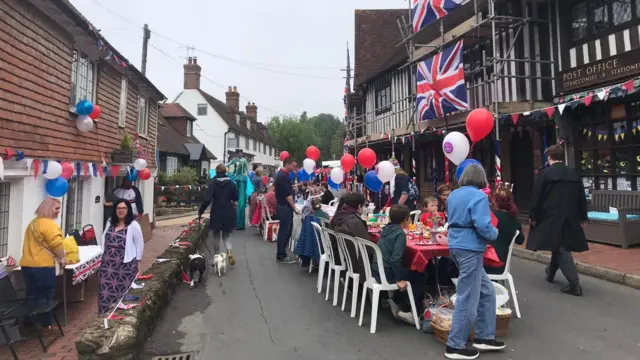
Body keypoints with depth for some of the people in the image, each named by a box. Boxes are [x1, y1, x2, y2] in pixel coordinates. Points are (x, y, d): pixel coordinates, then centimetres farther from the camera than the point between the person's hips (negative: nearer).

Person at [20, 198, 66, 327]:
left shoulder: (33, 222, 18)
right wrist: (62, 257, -7)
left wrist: (57, 256, 27)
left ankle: (30, 321, 26)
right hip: (42, 266, -9)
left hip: (27, 264, 9)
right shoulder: (48, 223, -15)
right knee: (45, 296, 3)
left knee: (32, 295, 17)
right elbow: (57, 243, -22)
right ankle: (45, 322, 11)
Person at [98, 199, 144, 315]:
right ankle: (106, 312, 23)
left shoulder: (133, 225, -10)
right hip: (108, 262, 5)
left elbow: (139, 244, -6)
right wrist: (101, 252, 12)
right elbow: (103, 239, 21)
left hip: (126, 263, -5)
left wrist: (137, 260, -6)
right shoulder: (110, 222, 9)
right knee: (106, 287, 8)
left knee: (124, 289, 2)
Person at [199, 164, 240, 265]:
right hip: (229, 213, 2)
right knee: (226, 235, 15)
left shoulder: (213, 183, -9)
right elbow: (236, 197, 5)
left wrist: (200, 212, -6)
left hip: (217, 213, -2)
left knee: (215, 236, 14)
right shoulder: (231, 183, -1)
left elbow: (207, 199, -16)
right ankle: (229, 251, -11)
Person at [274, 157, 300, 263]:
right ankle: (281, 256, 5)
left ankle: (281, 254, 22)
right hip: (284, 207, -11)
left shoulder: (281, 174, 14)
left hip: (283, 206, 11)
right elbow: (287, 194, -21)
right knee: (284, 232, -3)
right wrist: (295, 208, -17)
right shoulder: (283, 176, -19)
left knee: (285, 231, 15)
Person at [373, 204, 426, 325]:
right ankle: (407, 311, 11)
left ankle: (397, 302, 25)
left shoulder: (387, 228, 6)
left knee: (412, 273, 28)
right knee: (421, 277, 10)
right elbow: (396, 258, -24)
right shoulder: (400, 233, -17)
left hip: (378, 271, 8)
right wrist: (399, 279, -17)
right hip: (388, 274, -8)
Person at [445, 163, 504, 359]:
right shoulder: (478, 196, -13)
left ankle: (484, 337, 28)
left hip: (457, 245, 9)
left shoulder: (453, 195, 12)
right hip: (470, 248, -9)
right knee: (468, 299, 1)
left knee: (486, 292, 19)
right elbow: (483, 226, -21)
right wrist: (495, 233, -3)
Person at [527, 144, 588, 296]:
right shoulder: (575, 174, 6)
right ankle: (551, 271, 39)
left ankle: (574, 284, -5)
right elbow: (582, 198, 12)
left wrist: (533, 216, -3)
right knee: (561, 245, 22)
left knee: (560, 249, -2)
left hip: (551, 218, -6)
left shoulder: (545, 174, -10)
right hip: (570, 218, 6)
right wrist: (583, 218, 20)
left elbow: (536, 197, -11)